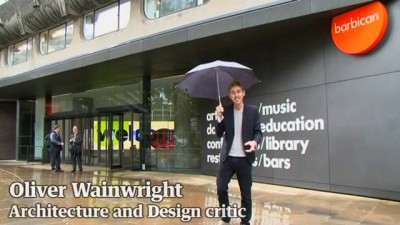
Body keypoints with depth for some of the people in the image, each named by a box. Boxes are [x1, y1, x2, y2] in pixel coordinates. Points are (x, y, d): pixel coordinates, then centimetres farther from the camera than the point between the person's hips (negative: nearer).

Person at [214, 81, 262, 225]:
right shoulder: (225, 111, 5)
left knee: (246, 193, 6)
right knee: (221, 188, -2)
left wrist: (255, 141, -23)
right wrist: (219, 117, -13)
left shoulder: (253, 111, 1)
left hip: (244, 159, -1)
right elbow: (219, 134, 2)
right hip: (228, 158, 1)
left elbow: (258, 131, -1)